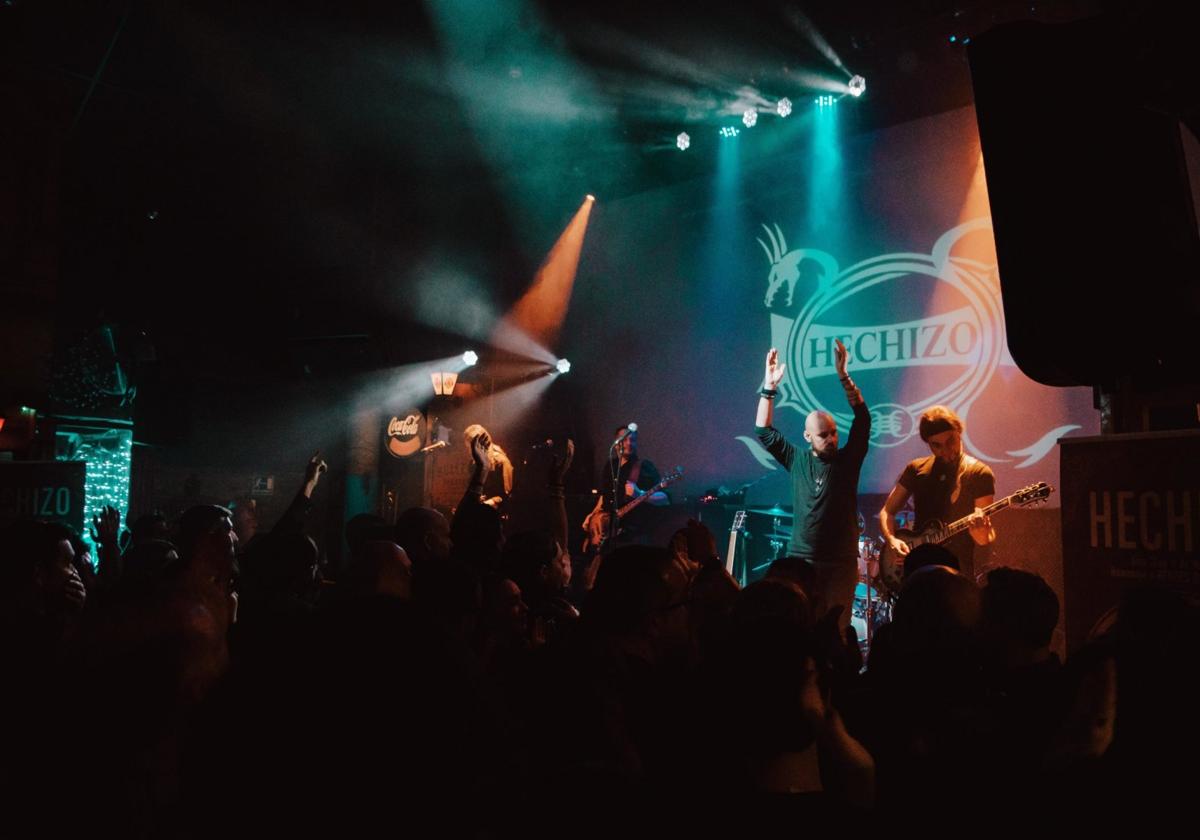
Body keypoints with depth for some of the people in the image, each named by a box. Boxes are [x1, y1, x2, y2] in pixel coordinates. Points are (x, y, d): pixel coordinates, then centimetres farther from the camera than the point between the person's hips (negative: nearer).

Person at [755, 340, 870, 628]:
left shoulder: (848, 460, 0)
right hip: (800, 560, 2)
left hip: (840, 562, -1)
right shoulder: (796, 460, 5)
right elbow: (764, 431, 3)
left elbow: (863, 418, -11)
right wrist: (770, 387, -5)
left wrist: (843, 376, -21)